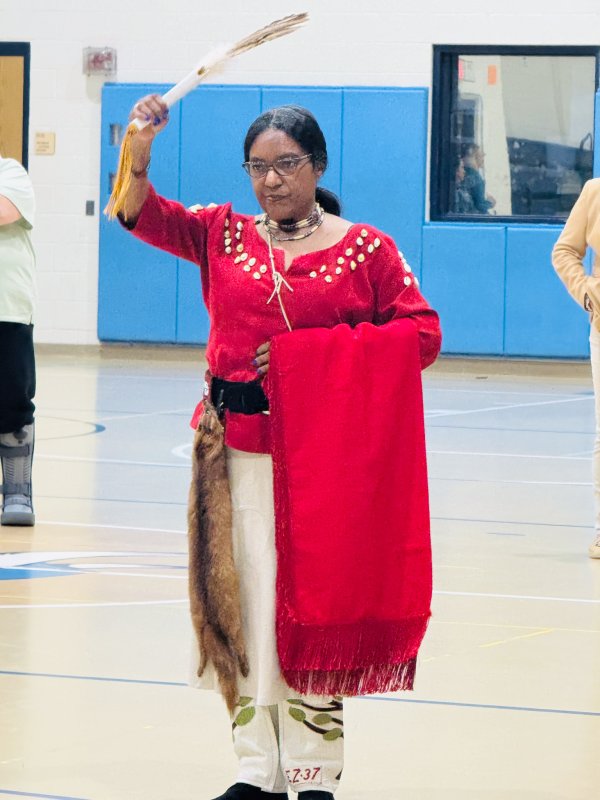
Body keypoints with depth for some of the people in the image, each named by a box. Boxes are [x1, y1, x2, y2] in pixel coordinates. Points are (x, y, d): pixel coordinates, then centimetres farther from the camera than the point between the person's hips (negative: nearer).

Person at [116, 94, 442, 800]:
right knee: (244, 604, 3)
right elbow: (142, 213, -1)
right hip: (238, 449, 3)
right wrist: (139, 146, -21)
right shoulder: (223, 235, 10)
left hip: (327, 452, -3)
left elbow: (422, 333, -1)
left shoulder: (365, 248, 3)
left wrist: (318, 353, -10)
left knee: (316, 607, -1)